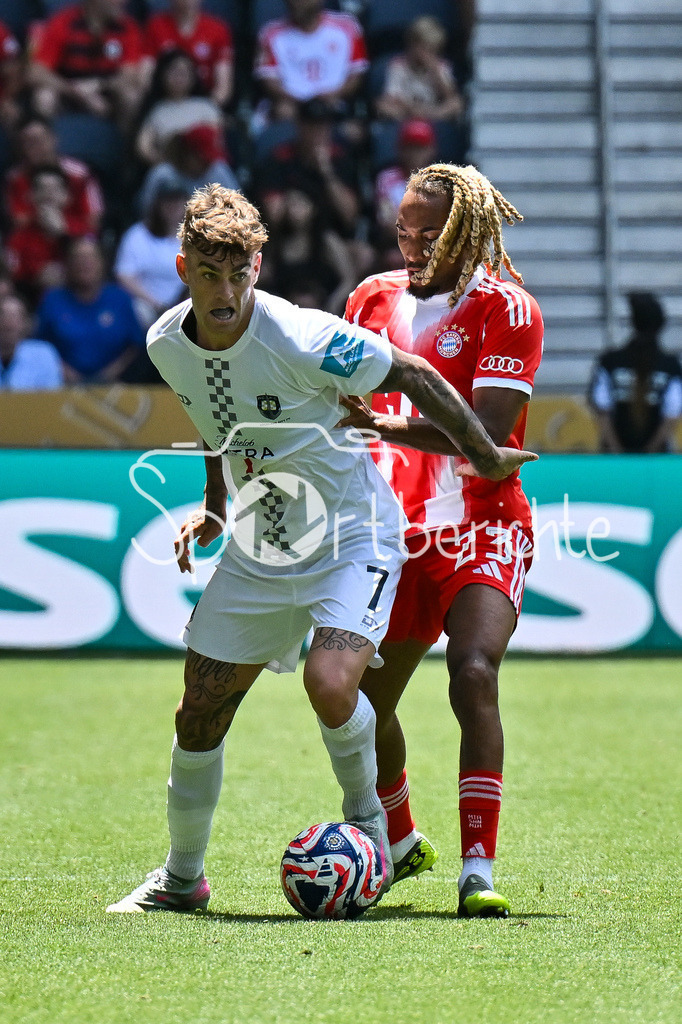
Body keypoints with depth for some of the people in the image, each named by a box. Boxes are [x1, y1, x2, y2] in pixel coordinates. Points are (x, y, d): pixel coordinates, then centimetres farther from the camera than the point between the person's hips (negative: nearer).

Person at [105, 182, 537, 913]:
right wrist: (214, 509, 11)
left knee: (329, 686, -28)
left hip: (351, 535, -6)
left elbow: (413, 377, -15)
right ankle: (182, 876, 26)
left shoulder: (303, 339, -27)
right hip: (258, 546, 6)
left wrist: (485, 456, -7)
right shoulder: (166, 344, -7)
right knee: (200, 709, 5)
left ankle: (365, 815, 3)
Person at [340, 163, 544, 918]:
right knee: (362, 705, 12)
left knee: (473, 672, -27)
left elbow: (486, 432, -20)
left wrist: (389, 426, -30)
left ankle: (478, 869, -26)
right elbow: (342, 401, 22)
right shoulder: (373, 298, 8)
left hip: (481, 528, -6)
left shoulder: (506, 310, -9)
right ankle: (399, 842, 39)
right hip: (395, 532, 6)